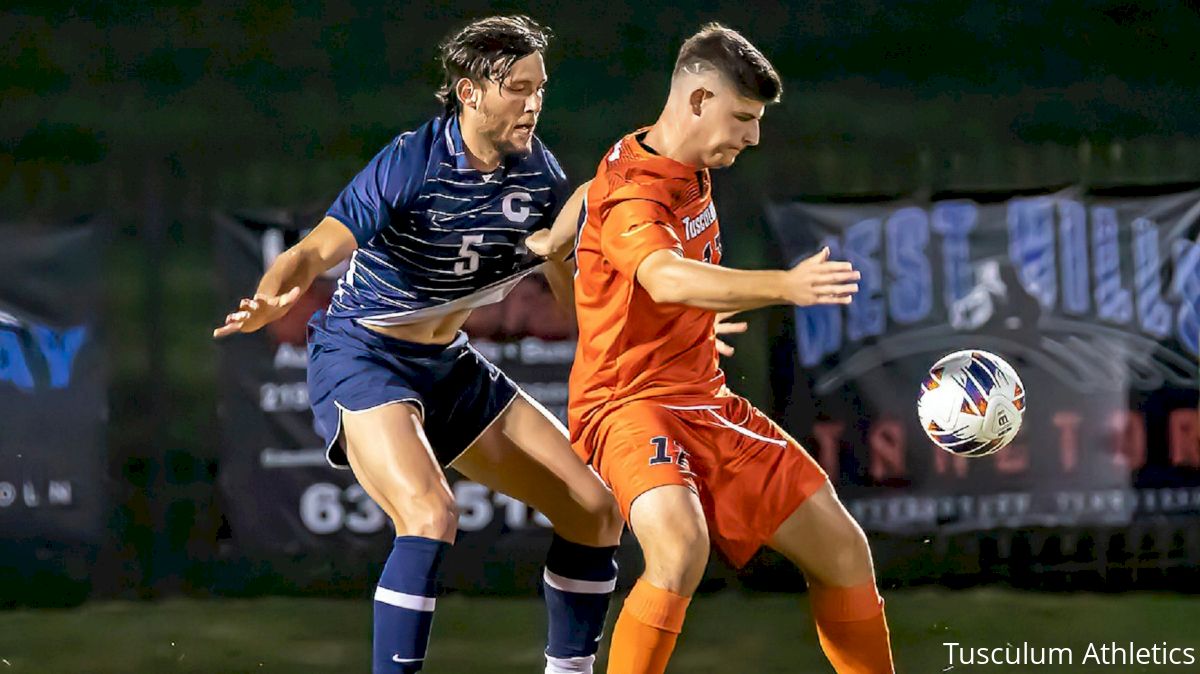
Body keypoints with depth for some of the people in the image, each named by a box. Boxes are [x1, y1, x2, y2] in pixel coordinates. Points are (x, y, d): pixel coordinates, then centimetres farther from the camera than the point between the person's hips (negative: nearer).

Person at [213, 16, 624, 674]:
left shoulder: (537, 170, -3)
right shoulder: (410, 163, -21)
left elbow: (573, 284, 10)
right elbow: (314, 253, -26)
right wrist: (270, 298, -48)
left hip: (449, 365, 7)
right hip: (361, 357, -7)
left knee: (594, 509, 3)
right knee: (430, 515, -32)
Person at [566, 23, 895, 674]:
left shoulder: (691, 174, 9)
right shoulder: (632, 194, -22)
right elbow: (666, 279, -44)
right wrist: (786, 286, -56)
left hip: (704, 400, 9)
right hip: (631, 403, -9)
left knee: (842, 549, 7)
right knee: (683, 546, -37)